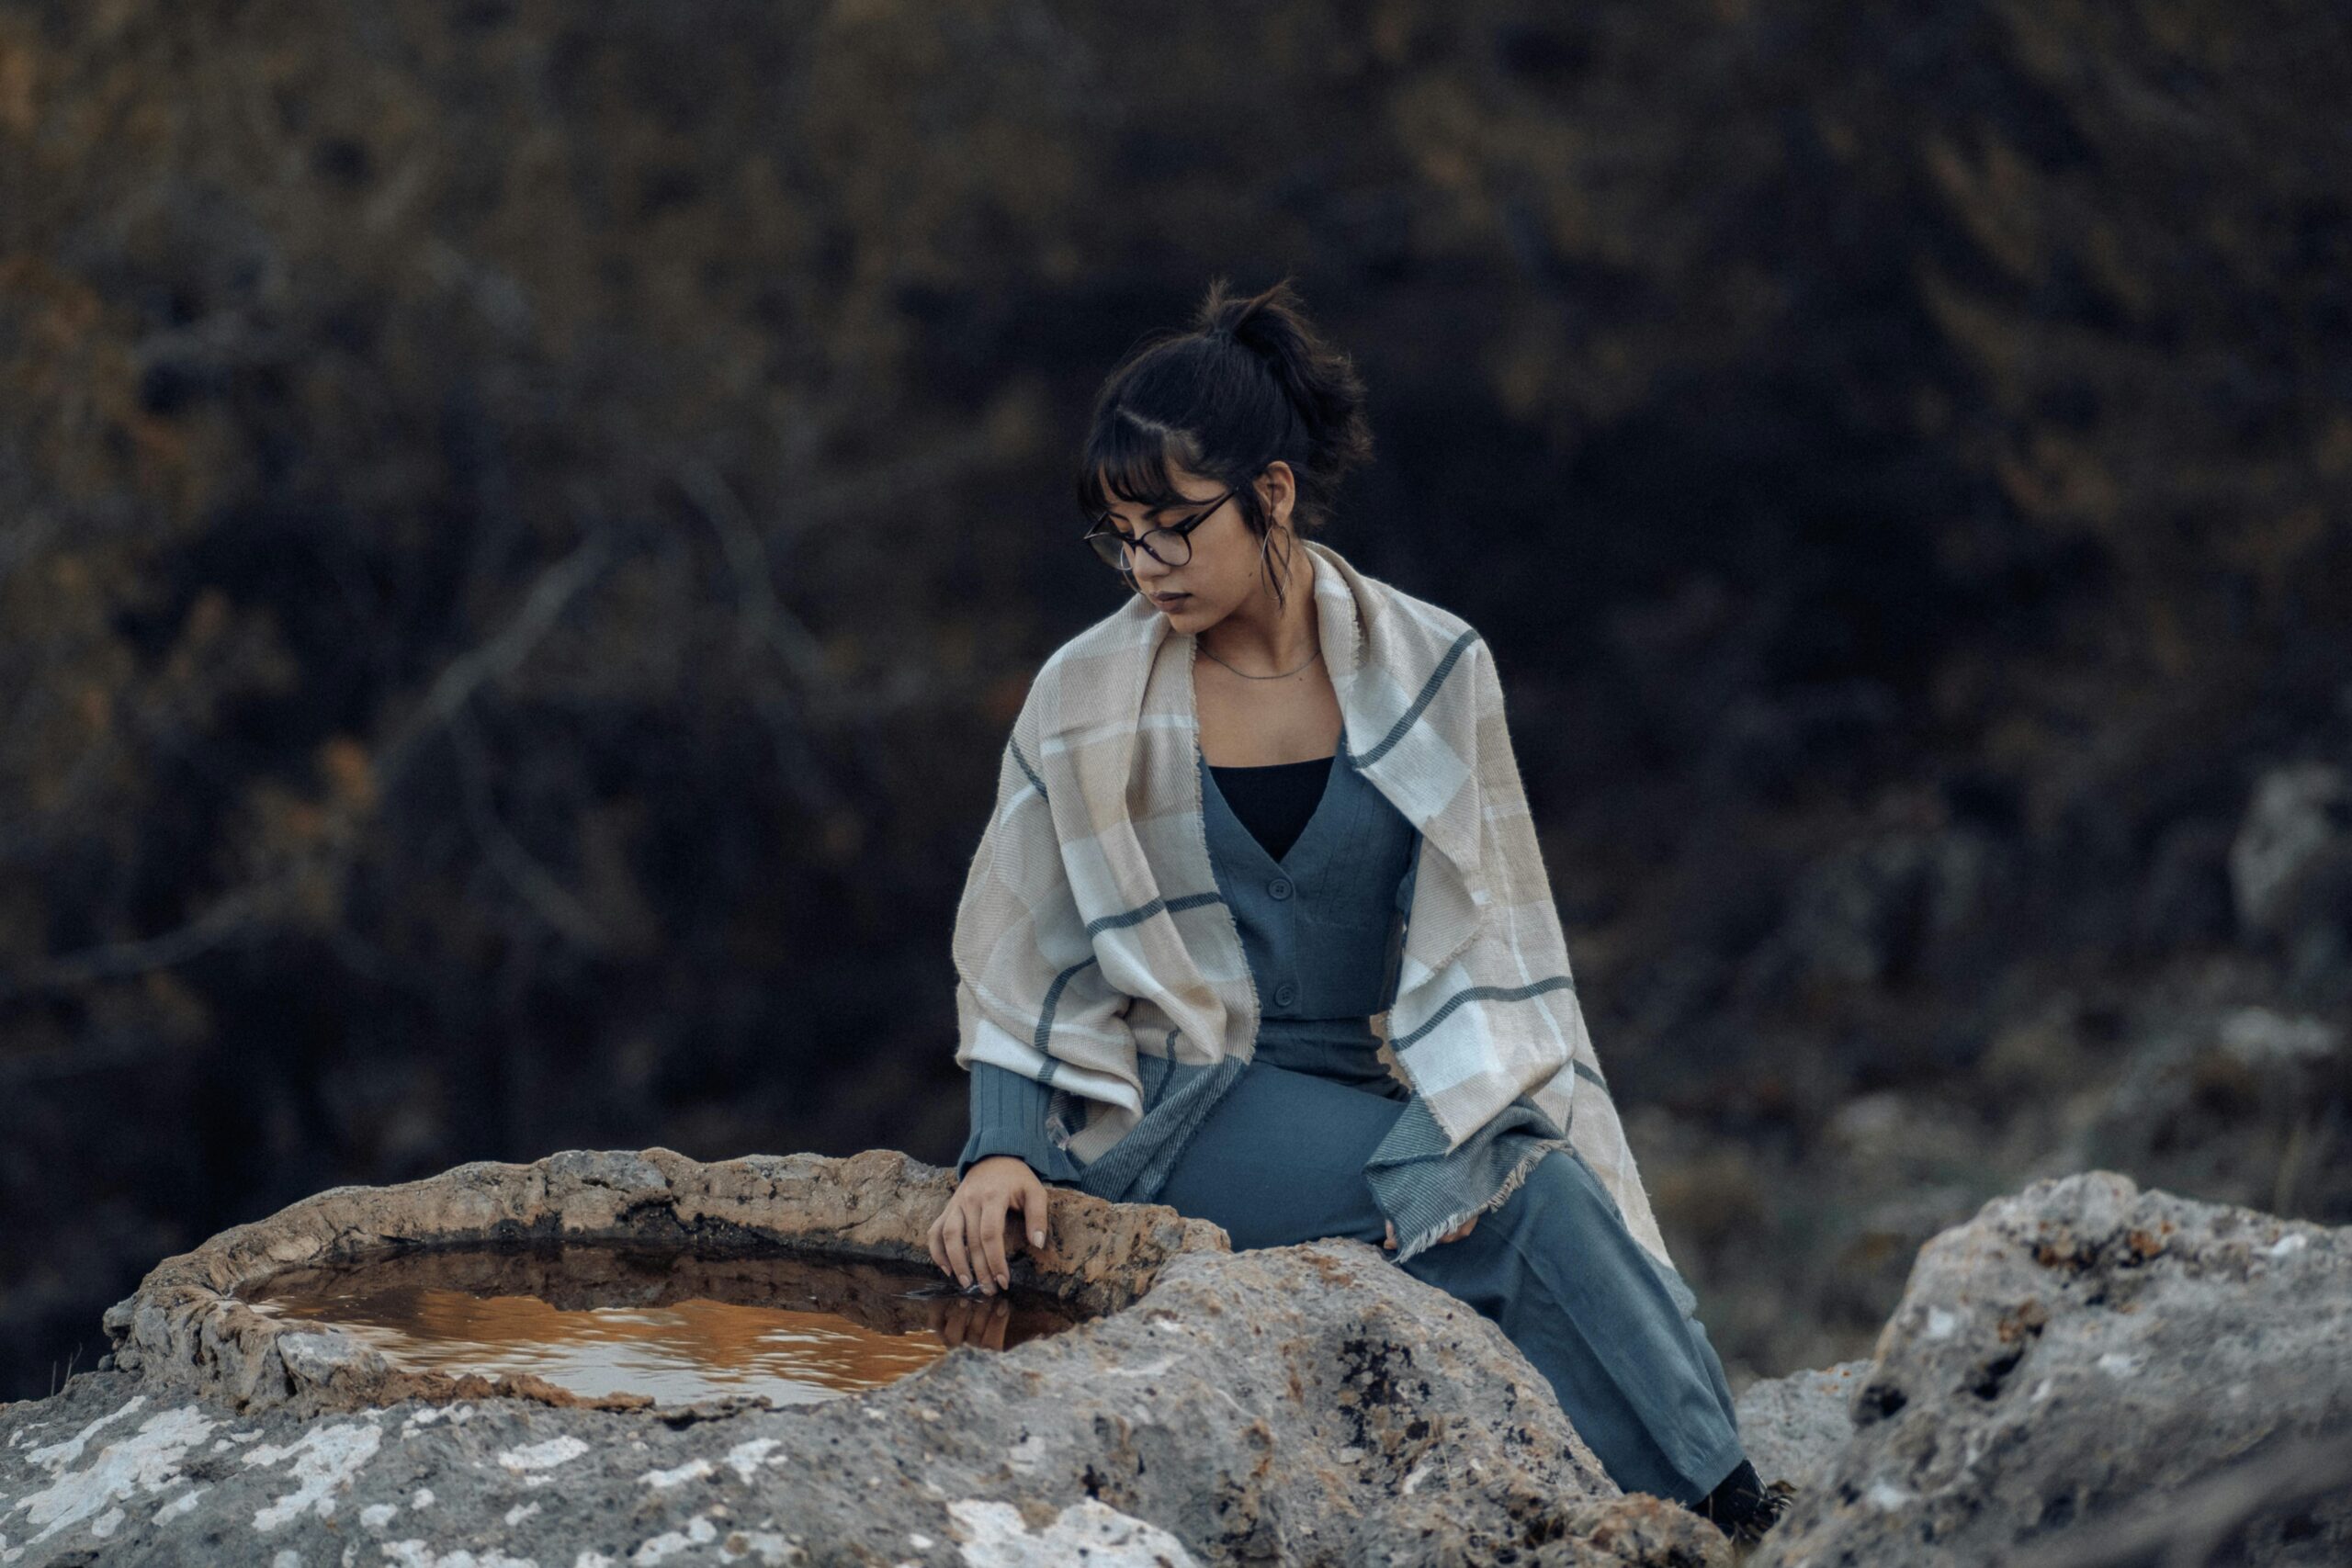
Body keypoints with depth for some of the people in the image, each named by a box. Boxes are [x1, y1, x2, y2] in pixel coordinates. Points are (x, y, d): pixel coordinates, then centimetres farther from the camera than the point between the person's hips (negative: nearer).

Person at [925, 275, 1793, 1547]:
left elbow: (1487, 949, 2)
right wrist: (999, 1152, -13)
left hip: (1382, 1095, 2)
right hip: (1180, 1111, -2)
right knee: (1525, 1197, -28)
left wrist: (1485, 1115, -14)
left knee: (1542, 1173, -31)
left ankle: (1721, 1512, -30)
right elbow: (1023, 966, 4)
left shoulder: (1428, 671, 0)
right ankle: (1723, 1513, -27)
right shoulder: (1088, 703, -2)